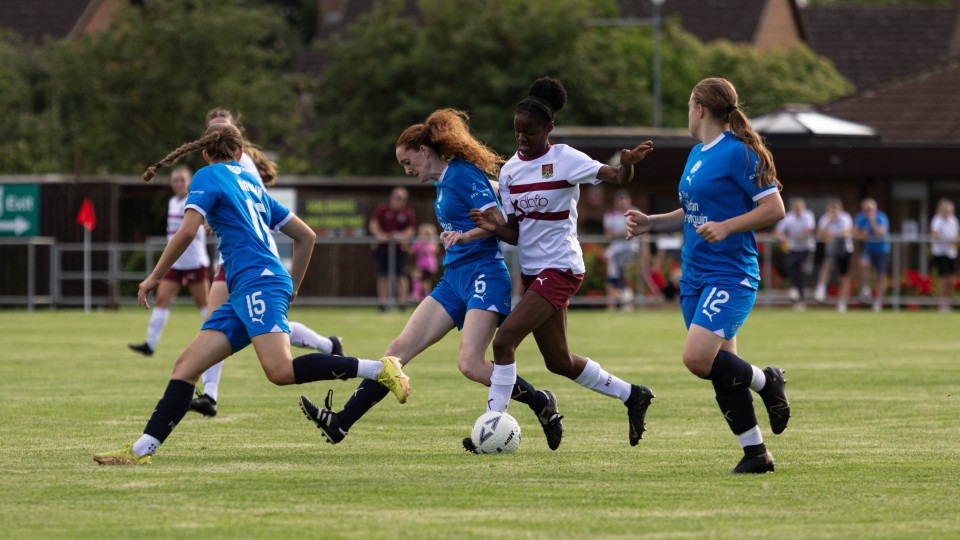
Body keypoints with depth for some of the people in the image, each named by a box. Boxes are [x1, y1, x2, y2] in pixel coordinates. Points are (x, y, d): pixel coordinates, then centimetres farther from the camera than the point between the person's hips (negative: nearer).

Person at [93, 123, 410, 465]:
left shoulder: (208, 177, 3)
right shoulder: (252, 184, 25)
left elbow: (187, 232, -11)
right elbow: (306, 235, 25)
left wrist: (154, 277, -1)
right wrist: (291, 288, 32)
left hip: (259, 283, -9)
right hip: (244, 295, 9)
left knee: (281, 371, -26)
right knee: (186, 366, 2)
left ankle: (379, 369, -24)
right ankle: (142, 450, -6)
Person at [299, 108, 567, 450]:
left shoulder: (463, 174, -10)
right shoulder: (442, 182, 17)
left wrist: (464, 235, -30)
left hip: (484, 275, -9)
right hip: (454, 279, 9)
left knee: (470, 364, -21)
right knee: (401, 348, 1)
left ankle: (541, 404, -1)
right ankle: (340, 424, -3)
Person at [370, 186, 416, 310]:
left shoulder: (408, 213, 3)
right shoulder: (382, 210, 2)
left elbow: (411, 230, -3)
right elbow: (373, 224, -5)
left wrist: (402, 235, -25)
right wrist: (379, 234, -24)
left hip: (399, 247, 0)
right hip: (382, 247, 0)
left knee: (400, 275, -5)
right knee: (383, 276, 1)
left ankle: (402, 300, -1)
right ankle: (383, 302, 5)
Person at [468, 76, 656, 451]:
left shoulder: (565, 160, -10)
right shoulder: (510, 171, 7)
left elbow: (618, 179, -15)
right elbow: (517, 233, 9)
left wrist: (628, 163, -37)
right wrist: (496, 227, -13)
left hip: (560, 268, -8)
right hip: (532, 269, 8)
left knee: (504, 340, -19)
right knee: (560, 362, 14)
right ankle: (632, 396, 32)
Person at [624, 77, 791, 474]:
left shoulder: (738, 152, -11)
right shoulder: (697, 155, 15)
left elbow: (774, 208, -14)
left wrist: (725, 227, -22)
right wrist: (650, 223, 15)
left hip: (730, 275, -9)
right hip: (695, 277, 9)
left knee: (698, 358, -23)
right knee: (720, 370, 7)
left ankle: (767, 382, 2)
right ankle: (756, 454, 15)